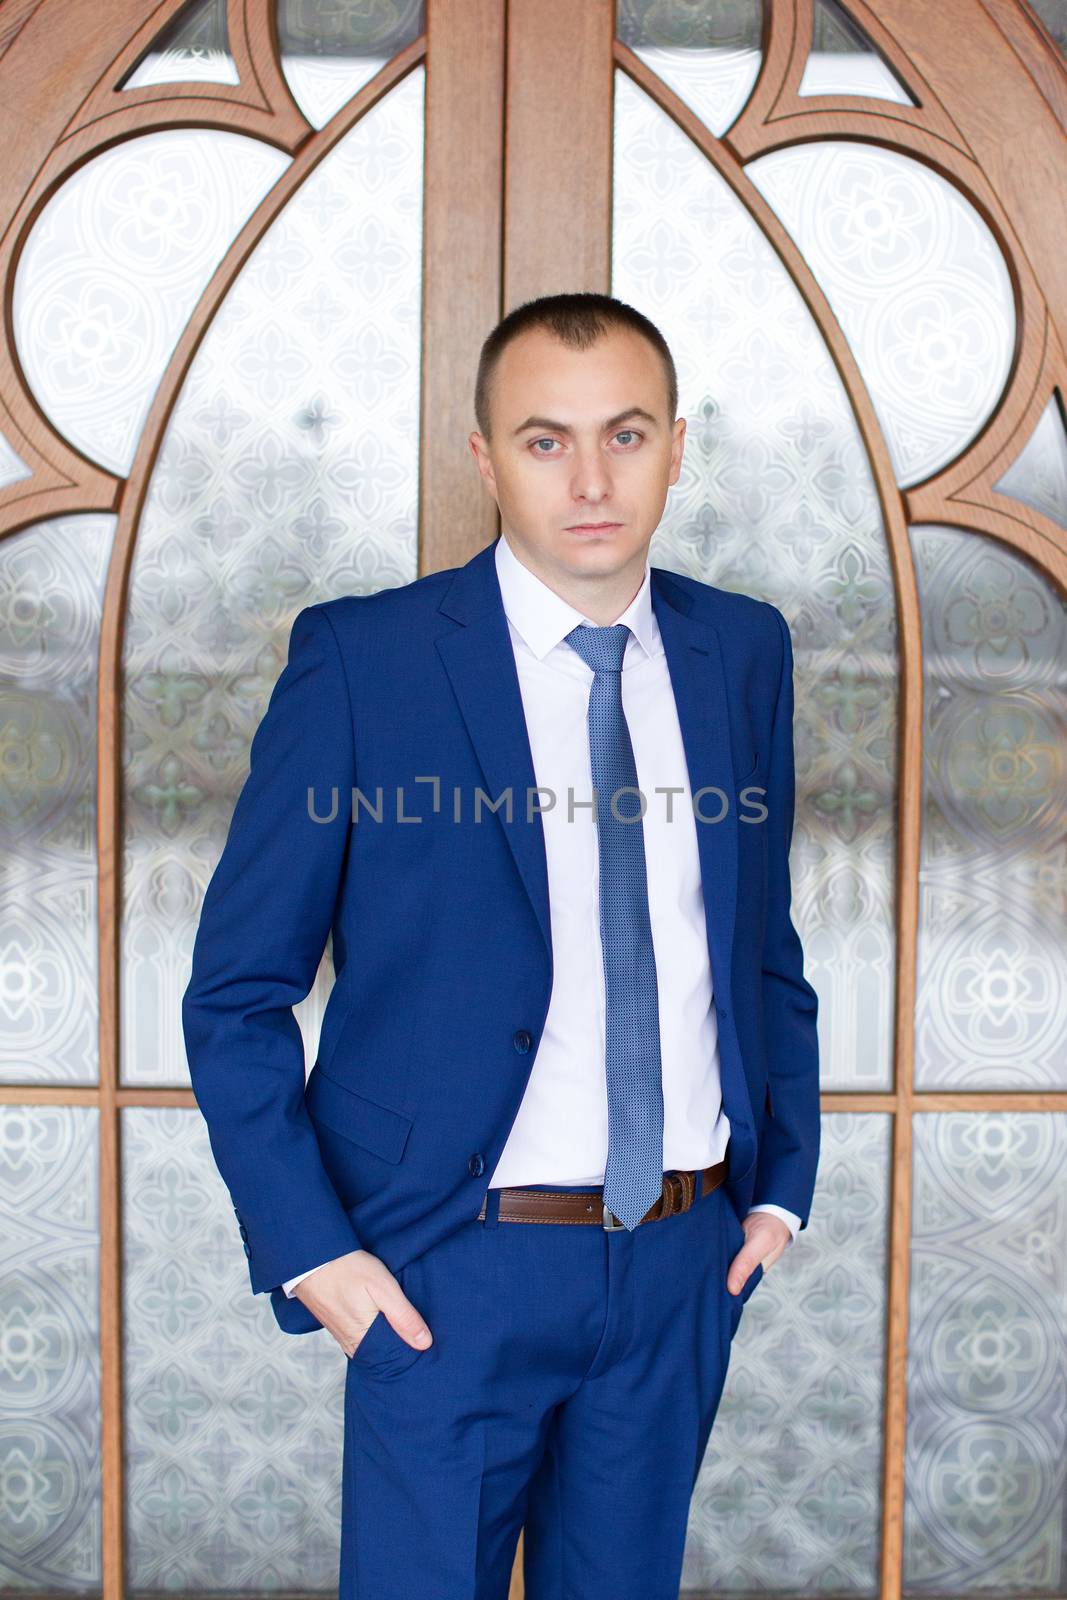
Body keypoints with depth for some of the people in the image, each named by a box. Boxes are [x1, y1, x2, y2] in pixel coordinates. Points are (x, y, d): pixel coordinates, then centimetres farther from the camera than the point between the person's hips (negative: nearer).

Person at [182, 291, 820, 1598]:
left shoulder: (744, 652, 4)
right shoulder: (359, 659, -10)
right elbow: (235, 992, -6)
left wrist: (783, 1183, 8)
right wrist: (307, 1249, -12)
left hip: (688, 1263, 4)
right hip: (451, 1272, -4)